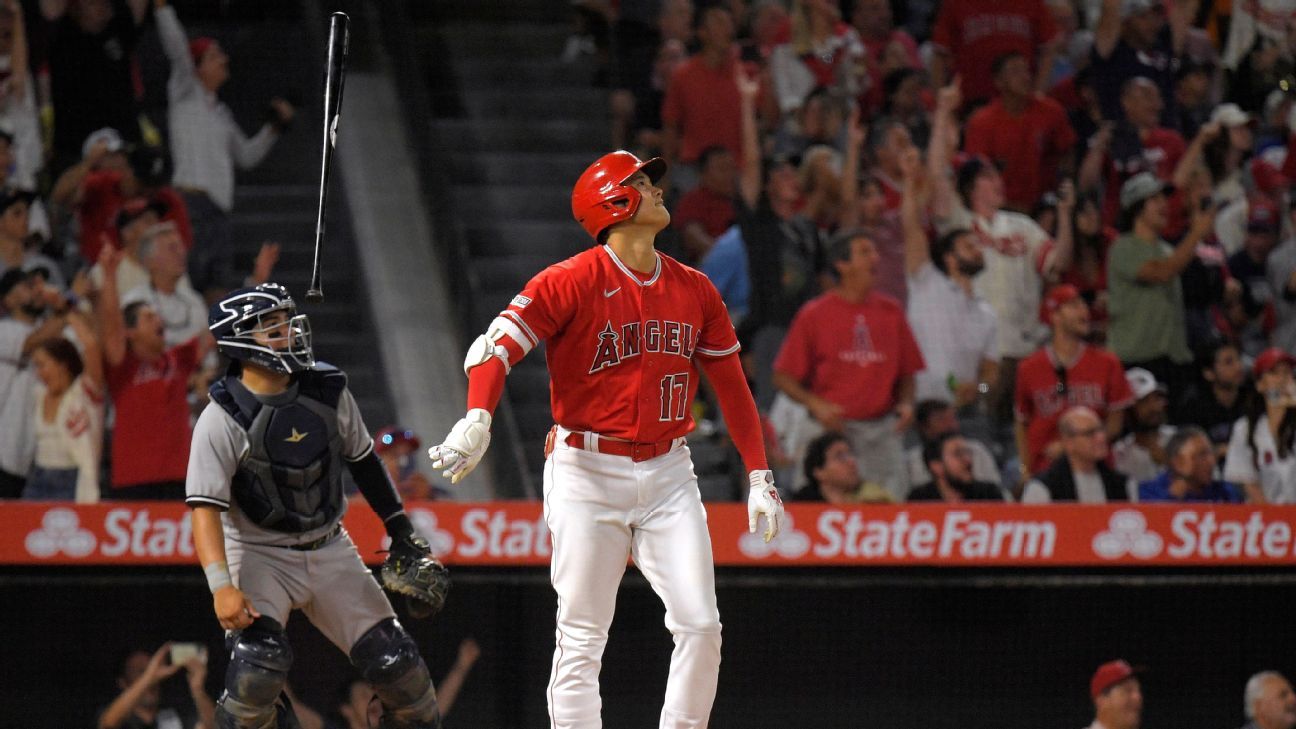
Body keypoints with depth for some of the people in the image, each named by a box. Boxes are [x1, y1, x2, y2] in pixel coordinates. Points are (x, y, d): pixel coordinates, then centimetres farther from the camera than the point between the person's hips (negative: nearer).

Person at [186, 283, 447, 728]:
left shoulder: (328, 391, -5)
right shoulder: (223, 419, -18)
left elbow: (363, 461, 11)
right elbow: (205, 508, -23)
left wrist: (401, 531, 13)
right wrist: (221, 586, -36)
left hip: (330, 551, 4)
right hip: (259, 554, -4)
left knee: (393, 659, 1)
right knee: (260, 657, -27)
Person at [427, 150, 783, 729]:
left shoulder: (694, 290, 9)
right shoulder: (572, 282, -8)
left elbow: (731, 384, 15)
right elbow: (497, 345, -17)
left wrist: (759, 475, 9)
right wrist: (477, 419, -35)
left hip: (668, 471, 5)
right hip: (587, 472, -5)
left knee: (700, 626, -6)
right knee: (582, 638, -4)